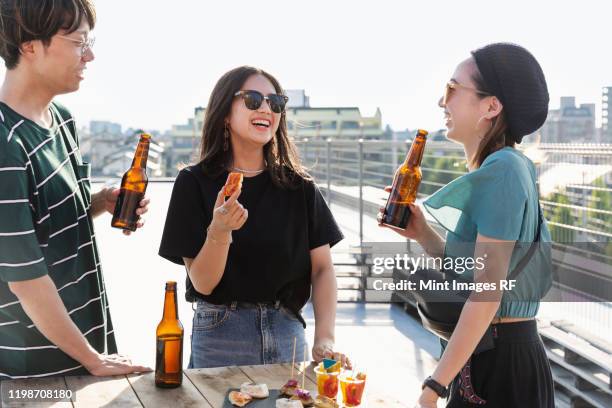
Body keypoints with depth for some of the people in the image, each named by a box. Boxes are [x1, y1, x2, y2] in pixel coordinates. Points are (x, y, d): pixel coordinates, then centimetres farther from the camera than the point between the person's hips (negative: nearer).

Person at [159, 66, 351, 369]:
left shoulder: (299, 185, 1)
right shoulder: (194, 182, -6)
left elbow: (322, 268, -1)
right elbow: (202, 283, -8)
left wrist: (324, 339, -14)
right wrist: (219, 231, -27)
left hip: (288, 332, 3)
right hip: (220, 336, -2)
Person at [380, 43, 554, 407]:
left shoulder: (501, 172, -19)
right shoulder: (496, 170, 11)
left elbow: (487, 296, -23)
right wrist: (422, 234, 2)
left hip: (500, 363, -9)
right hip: (488, 354, 9)